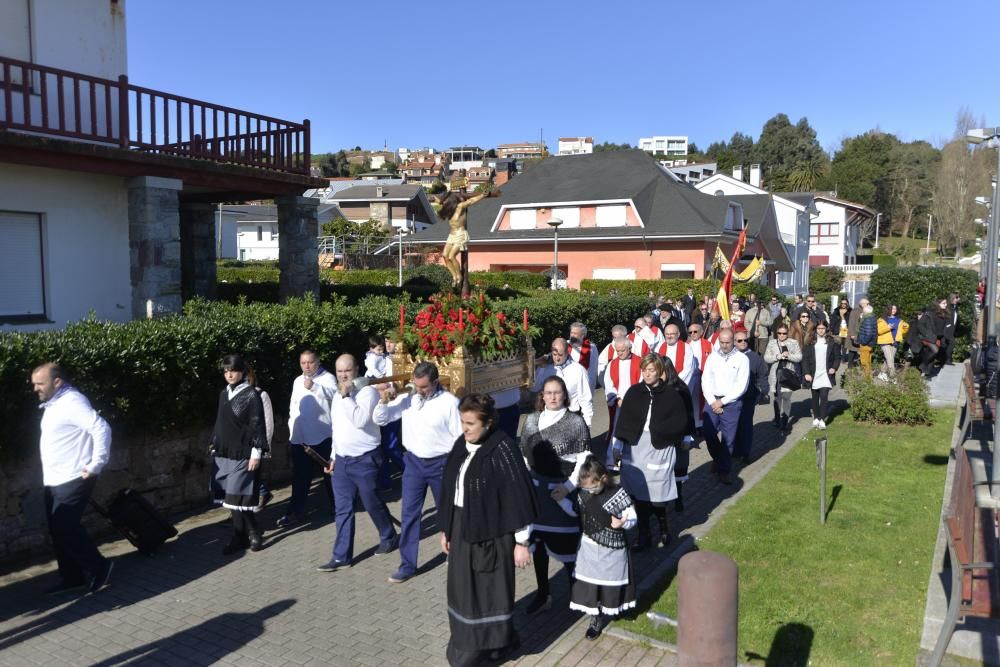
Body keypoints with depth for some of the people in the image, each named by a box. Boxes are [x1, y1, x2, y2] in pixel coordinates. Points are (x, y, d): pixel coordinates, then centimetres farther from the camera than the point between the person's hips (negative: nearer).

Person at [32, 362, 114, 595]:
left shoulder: (72, 402, -18)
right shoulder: (53, 404, 13)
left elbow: (101, 429, -28)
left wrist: (95, 465, -24)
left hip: (72, 480, -10)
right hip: (54, 481, 10)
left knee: (64, 529, -8)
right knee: (58, 530, 12)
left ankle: (99, 568, 7)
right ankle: (72, 577, 23)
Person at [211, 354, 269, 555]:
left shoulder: (251, 395, -7)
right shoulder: (223, 394, 11)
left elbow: (257, 425, -9)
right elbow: (219, 423, 18)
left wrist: (256, 453, -14)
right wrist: (214, 445, 16)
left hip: (243, 454, -6)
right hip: (224, 453, 6)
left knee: (236, 498, -8)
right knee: (232, 499, 7)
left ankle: (244, 536, 7)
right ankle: (245, 535, 15)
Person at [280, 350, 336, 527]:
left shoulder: (327, 378, -6)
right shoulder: (298, 381, 15)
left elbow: (333, 394, -26)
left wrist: (314, 386, -39)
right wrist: (292, 428, 18)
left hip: (321, 435, -5)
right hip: (299, 437, 6)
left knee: (329, 472, 8)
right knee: (300, 476, 9)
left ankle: (336, 506, 22)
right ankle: (295, 511, 14)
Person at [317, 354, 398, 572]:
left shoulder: (367, 391, -13)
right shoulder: (337, 395, 12)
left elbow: (361, 421, -28)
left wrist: (347, 396, -25)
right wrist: (334, 456, 19)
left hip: (365, 459, -7)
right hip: (342, 459, 7)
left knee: (372, 503, 7)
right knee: (343, 509, 7)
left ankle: (389, 537, 30)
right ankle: (341, 556, 12)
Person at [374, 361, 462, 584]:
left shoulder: (449, 402, -15)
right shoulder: (407, 398, -3)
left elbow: (460, 438, -11)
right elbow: (379, 419, 3)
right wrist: (384, 400, -17)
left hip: (440, 463, -3)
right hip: (413, 462, 3)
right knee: (409, 514, 3)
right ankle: (407, 565, 14)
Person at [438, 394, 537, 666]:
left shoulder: (502, 449, -18)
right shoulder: (461, 445, 3)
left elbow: (518, 497, -15)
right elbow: (449, 489, 12)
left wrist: (522, 542, -12)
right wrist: (446, 529, 16)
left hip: (492, 532, -7)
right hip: (463, 529, 7)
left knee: (490, 590, 6)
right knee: (463, 589, 15)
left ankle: (493, 643, 26)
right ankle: (468, 643, 34)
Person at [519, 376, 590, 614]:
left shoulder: (576, 422, -6)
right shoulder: (531, 420, 5)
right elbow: (524, 455, 11)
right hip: (536, 489, 4)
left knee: (566, 543, 2)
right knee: (537, 541, 11)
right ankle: (542, 594, 26)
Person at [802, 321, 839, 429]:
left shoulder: (831, 342, 3)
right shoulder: (810, 342, 2)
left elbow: (837, 357, 9)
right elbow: (805, 358, 0)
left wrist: (834, 368, -8)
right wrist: (806, 373, -8)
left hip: (826, 375, -1)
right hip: (813, 375, 1)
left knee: (823, 396, -11)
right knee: (815, 397, 10)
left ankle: (822, 420, -10)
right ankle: (816, 418, 22)